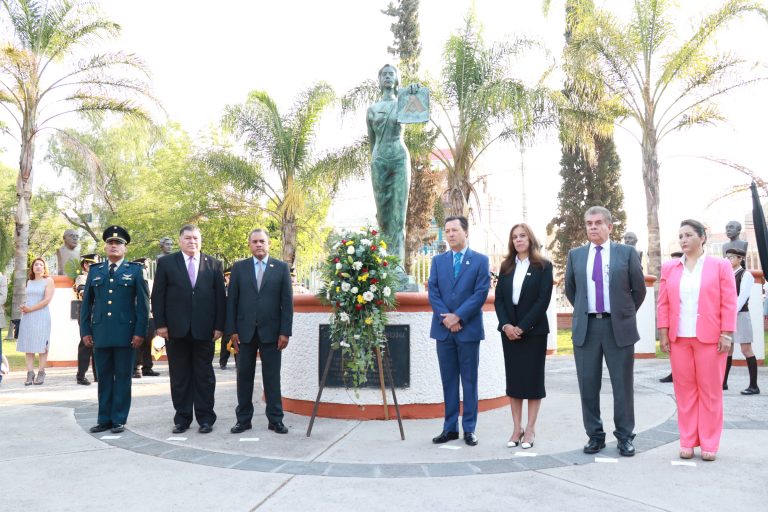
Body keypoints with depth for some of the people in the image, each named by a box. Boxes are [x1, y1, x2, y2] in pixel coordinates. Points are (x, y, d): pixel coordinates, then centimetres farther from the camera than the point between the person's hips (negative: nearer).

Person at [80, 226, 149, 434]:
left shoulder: (134, 270, 4)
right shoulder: (95, 270, 12)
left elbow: (143, 303, -1)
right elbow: (86, 303, 12)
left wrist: (140, 332, -8)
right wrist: (85, 331, 5)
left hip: (125, 333, -3)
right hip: (100, 333, 3)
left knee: (123, 377, 4)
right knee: (104, 377, 8)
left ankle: (119, 419, 12)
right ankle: (104, 419, 17)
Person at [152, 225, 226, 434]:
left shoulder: (213, 264, 7)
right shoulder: (166, 263, 5)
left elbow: (220, 297, 5)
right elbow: (157, 296, 3)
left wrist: (219, 326, -1)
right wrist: (160, 324, -4)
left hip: (204, 330, 0)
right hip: (176, 330, 0)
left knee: (204, 376, 5)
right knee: (179, 376, 7)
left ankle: (205, 418, 14)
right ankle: (182, 418, 18)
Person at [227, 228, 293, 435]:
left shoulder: (281, 267, 2)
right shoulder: (239, 267, 6)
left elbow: (287, 302, -1)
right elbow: (231, 300, 4)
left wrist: (285, 332, -6)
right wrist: (232, 330, -2)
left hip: (271, 331, -1)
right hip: (245, 331, 1)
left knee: (272, 377, 4)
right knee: (244, 376, 8)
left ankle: (275, 419, 12)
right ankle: (243, 419, 18)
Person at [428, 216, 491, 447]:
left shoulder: (480, 260, 2)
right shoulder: (438, 260, 11)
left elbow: (481, 293, -7)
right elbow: (433, 292, 4)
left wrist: (458, 316, -14)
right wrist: (446, 318, -10)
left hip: (468, 328, -3)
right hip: (443, 328, 3)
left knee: (469, 380, 5)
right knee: (448, 380, 9)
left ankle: (469, 428, 13)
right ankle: (450, 428, 17)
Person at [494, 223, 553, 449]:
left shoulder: (543, 266, -1)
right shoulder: (506, 267, 11)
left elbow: (543, 300, -9)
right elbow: (499, 298, 6)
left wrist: (523, 327, -15)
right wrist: (505, 325, -9)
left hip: (533, 330, -4)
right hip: (509, 330, 4)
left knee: (533, 378, 2)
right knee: (513, 378, 6)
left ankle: (530, 429, 11)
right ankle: (516, 428, 14)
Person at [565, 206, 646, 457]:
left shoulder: (627, 253, 1)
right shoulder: (575, 255, 8)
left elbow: (639, 289, 7)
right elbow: (570, 290, 18)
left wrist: (626, 314, 11)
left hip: (619, 327, -2)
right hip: (585, 327, 2)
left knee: (622, 385, 6)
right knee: (588, 385, 6)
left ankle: (625, 436, 20)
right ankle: (595, 435, 19)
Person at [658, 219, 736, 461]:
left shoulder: (720, 265, 2)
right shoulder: (669, 268, 9)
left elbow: (729, 303, -2)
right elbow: (663, 303, 7)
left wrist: (727, 334, -9)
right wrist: (663, 333, 1)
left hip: (710, 339, -2)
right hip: (679, 339, 2)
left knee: (710, 391, 5)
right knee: (684, 391, 6)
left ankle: (709, 445, 14)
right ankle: (687, 442, 14)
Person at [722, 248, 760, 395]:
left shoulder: (746, 275, -6)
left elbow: (742, 298, -14)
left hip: (740, 315, -7)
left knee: (746, 350, -4)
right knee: (727, 349, 10)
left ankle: (754, 385, 1)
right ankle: (723, 382, 16)